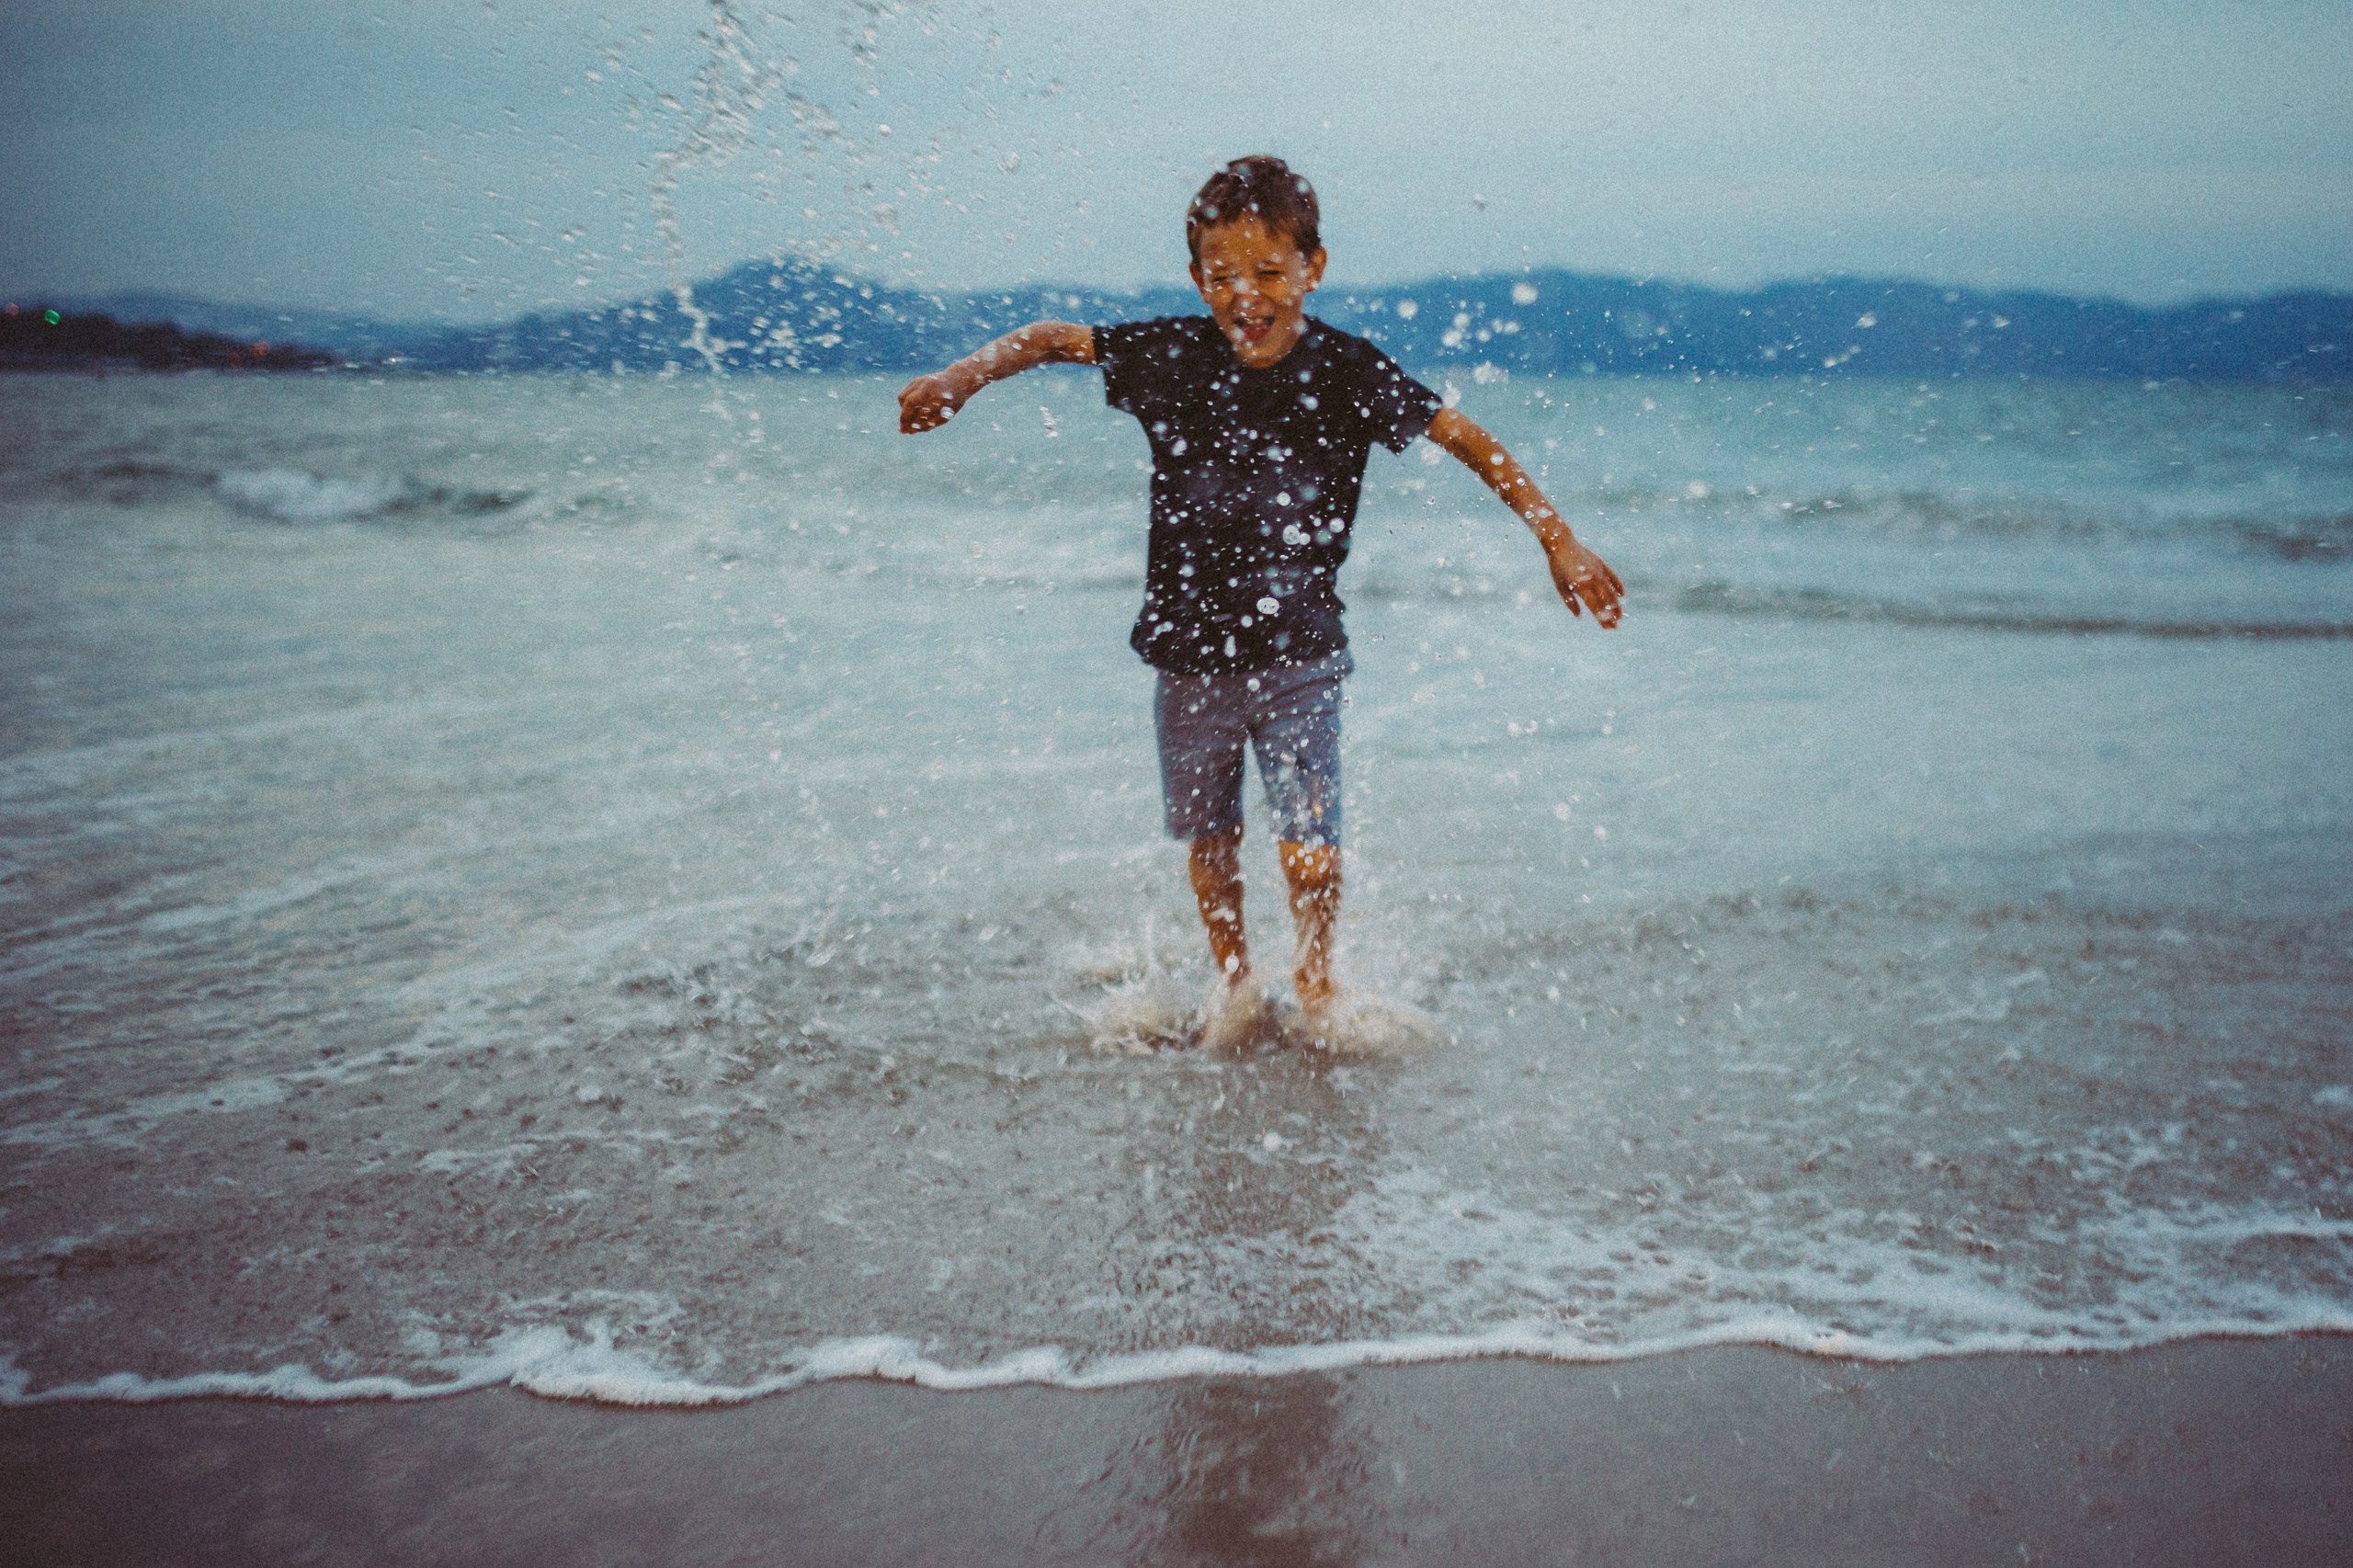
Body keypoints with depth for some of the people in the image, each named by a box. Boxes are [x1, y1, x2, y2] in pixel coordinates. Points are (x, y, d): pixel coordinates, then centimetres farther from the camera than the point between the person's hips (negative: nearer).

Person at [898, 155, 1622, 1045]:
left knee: (1309, 848, -8)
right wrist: (965, 377, -6)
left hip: (1298, 655, -2)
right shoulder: (1170, 356, -7)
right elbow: (1056, 339, 7)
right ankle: (1235, 983, 37)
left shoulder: (1345, 373, -11)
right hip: (1190, 653, 2)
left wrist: (1558, 541, -12)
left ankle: (1315, 979, 23)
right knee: (1209, 840, 12)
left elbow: (1467, 440, -7)